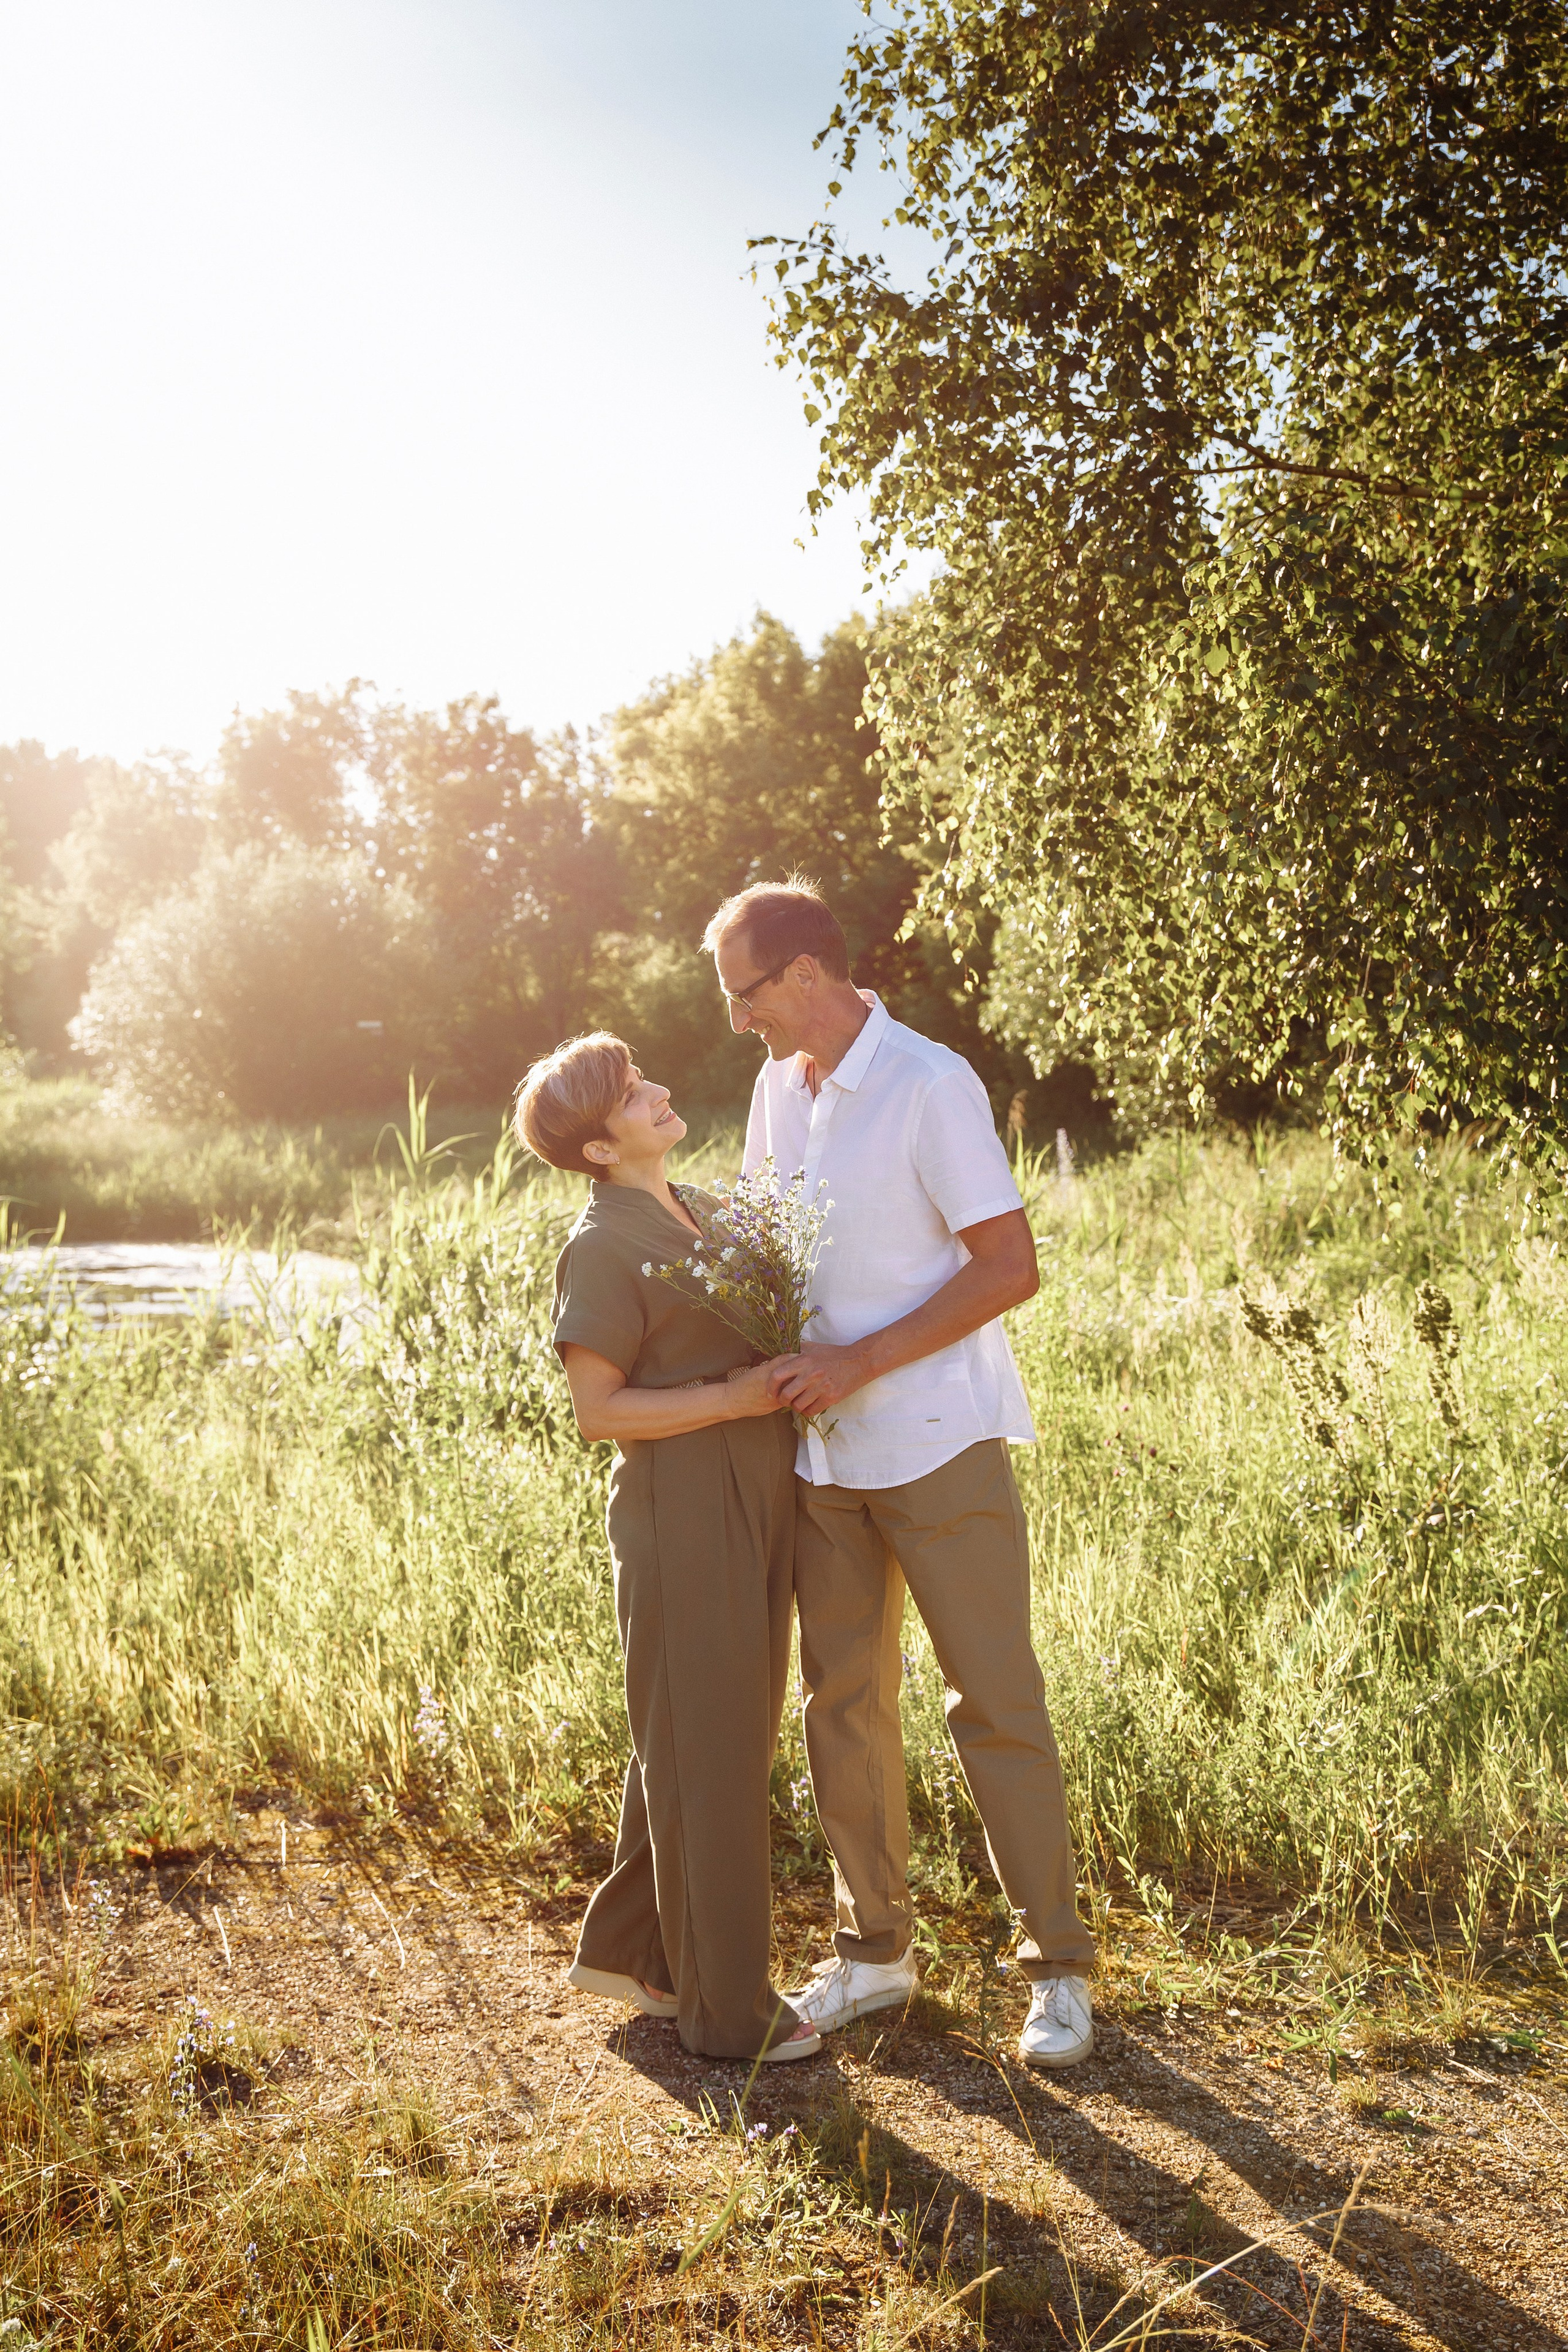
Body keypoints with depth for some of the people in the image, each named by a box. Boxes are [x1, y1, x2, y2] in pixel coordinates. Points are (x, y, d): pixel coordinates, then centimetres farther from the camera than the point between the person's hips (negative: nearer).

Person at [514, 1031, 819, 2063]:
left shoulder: (703, 1207, 12)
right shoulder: (603, 1248, -13)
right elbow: (598, 1409, -16)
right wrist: (735, 1397, -20)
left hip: (753, 1507, 9)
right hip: (681, 1516, -9)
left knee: (726, 1739, 18)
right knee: (705, 1757, 2)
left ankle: (626, 1947, 33)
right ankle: (728, 2006, 15)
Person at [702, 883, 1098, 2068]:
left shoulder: (929, 1083, -13)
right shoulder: (782, 1086, 9)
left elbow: (1010, 1266, -16)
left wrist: (860, 1363, -18)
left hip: (939, 1443, -7)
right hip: (825, 1448, 7)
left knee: (996, 1699, -1)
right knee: (843, 1697, 11)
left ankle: (1058, 1967, 11)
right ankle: (875, 1948, 24)